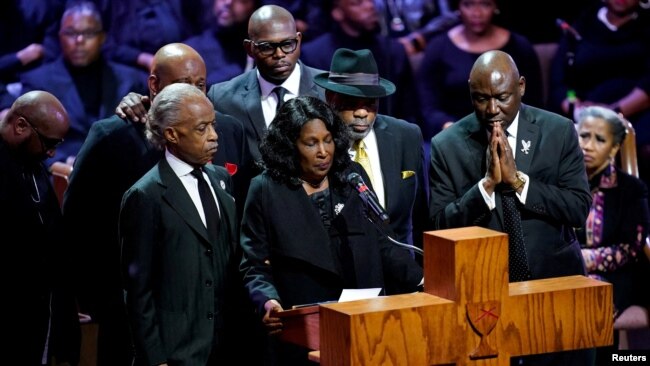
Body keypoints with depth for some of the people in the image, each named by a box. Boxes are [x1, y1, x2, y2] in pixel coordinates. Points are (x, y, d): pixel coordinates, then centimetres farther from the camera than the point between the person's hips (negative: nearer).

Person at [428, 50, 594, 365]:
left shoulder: (558, 131, -1)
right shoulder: (447, 146, -3)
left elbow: (579, 209, -7)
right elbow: (440, 225, -8)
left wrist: (517, 180, -17)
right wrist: (488, 183, -20)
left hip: (556, 284, 1)